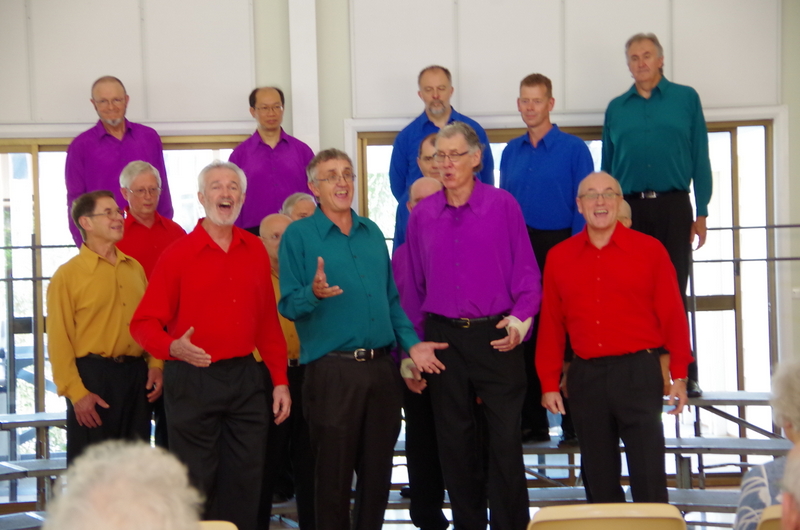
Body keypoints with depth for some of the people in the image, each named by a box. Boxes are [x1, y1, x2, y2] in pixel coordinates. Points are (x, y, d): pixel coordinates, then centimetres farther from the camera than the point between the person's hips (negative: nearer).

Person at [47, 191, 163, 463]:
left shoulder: (134, 268, 12)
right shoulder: (68, 275, -4)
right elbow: (59, 340, -8)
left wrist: (155, 366, 1)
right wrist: (76, 393, -14)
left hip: (136, 375, 5)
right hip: (93, 377, -5)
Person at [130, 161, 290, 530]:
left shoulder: (256, 251, 8)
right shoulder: (178, 254, -4)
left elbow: (268, 322, 12)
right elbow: (143, 323, -6)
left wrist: (280, 380, 8)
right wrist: (173, 347, -25)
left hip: (245, 378, 4)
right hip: (193, 379, -4)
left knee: (245, 483, 8)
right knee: (195, 485, 1)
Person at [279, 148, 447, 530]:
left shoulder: (372, 233, 14)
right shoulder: (298, 236, -1)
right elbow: (288, 305, -5)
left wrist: (411, 342, 6)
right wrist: (314, 294, -25)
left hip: (382, 366, 5)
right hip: (332, 369, -5)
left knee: (378, 470, 10)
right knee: (333, 473, 0)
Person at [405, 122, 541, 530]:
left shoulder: (503, 206, -2)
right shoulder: (422, 215, 6)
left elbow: (526, 272, 0)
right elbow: (413, 285, 10)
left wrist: (520, 319, -13)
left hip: (496, 336, -3)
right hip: (443, 338, 3)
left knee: (506, 438, -2)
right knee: (454, 440, 9)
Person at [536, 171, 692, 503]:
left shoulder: (650, 250, 0)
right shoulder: (559, 257, 7)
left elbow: (672, 315, 0)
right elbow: (551, 324, 8)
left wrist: (679, 376, -4)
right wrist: (549, 383, 5)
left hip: (639, 372, -3)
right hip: (585, 374, 3)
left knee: (648, 474, -3)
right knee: (597, 474, 10)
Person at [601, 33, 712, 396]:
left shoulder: (686, 99, 4)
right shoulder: (616, 108, 10)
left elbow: (700, 159, 3)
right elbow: (607, 168, 13)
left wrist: (701, 213, -2)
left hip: (673, 206, -2)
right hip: (629, 209, 2)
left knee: (674, 289, 1)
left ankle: (684, 372, 7)